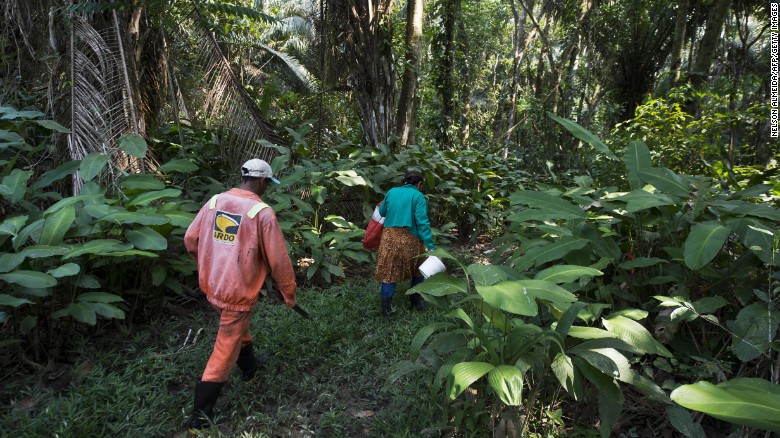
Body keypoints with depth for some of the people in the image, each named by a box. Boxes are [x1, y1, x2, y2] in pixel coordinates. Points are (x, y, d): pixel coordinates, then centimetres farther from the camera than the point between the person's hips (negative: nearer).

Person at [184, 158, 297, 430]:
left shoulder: (214, 201, -1)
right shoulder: (262, 212, -18)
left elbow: (190, 239, 8)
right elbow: (278, 259, -14)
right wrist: (289, 293, 0)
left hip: (211, 286, 7)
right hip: (238, 292, -7)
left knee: (237, 329, 31)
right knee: (225, 351, 7)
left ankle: (249, 368, 54)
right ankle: (201, 414, 15)